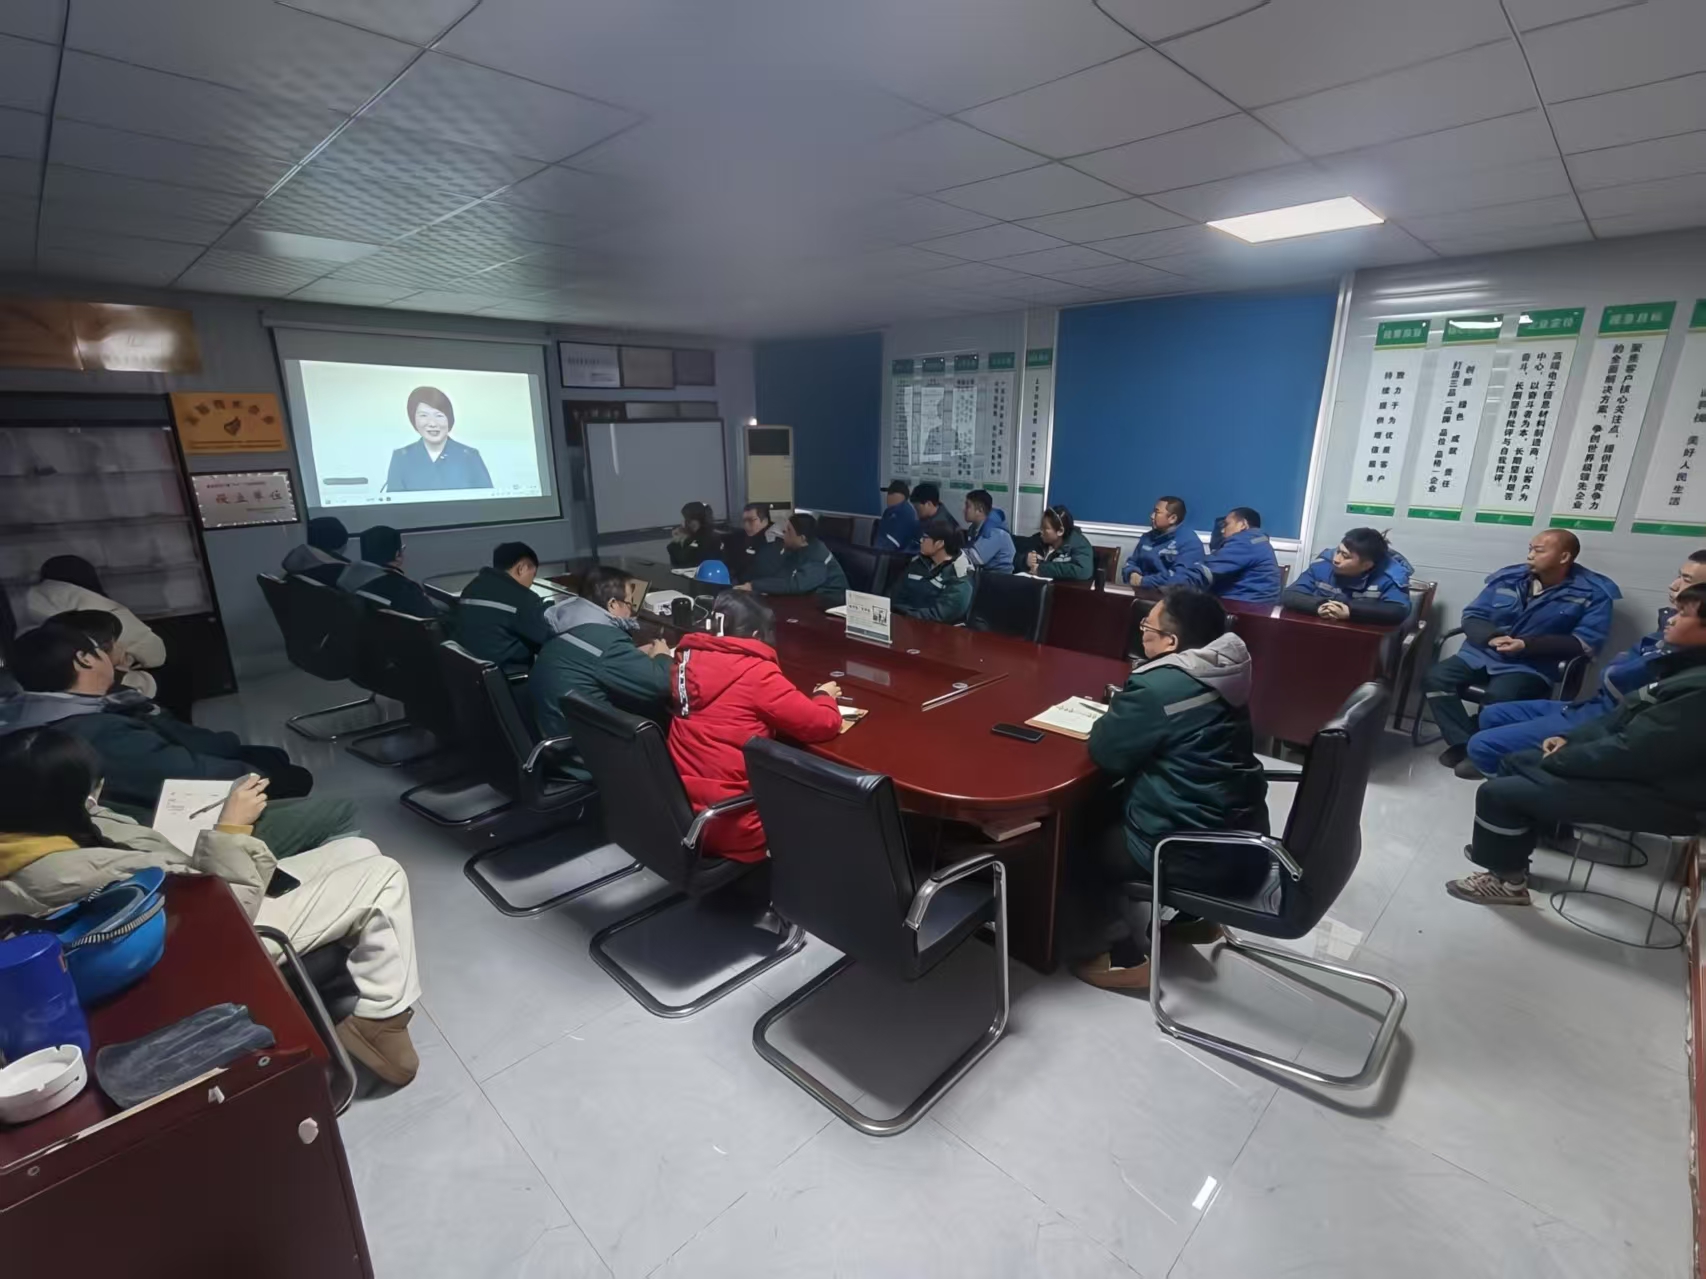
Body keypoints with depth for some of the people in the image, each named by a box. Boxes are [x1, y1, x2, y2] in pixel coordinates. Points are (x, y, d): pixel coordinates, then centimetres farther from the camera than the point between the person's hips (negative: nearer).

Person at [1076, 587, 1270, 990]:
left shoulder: (1157, 687, -25)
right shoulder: (1222, 670, 1)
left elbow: (1106, 753, -16)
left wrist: (1115, 715, 1)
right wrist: (1127, 708, 2)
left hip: (1204, 855, -8)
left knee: (1080, 849, 9)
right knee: (1115, 810, 28)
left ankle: (1128, 958, 15)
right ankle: (1193, 917, 34)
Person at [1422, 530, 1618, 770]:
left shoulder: (1593, 593, -1)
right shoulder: (1508, 577, 6)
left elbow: (1586, 642, -9)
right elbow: (1472, 616, 10)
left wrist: (1527, 644, -19)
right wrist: (1492, 636, -12)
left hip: (1531, 666, -4)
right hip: (1481, 654, 4)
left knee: (1498, 697, -35)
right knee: (1435, 678, -23)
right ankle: (1464, 743, -17)